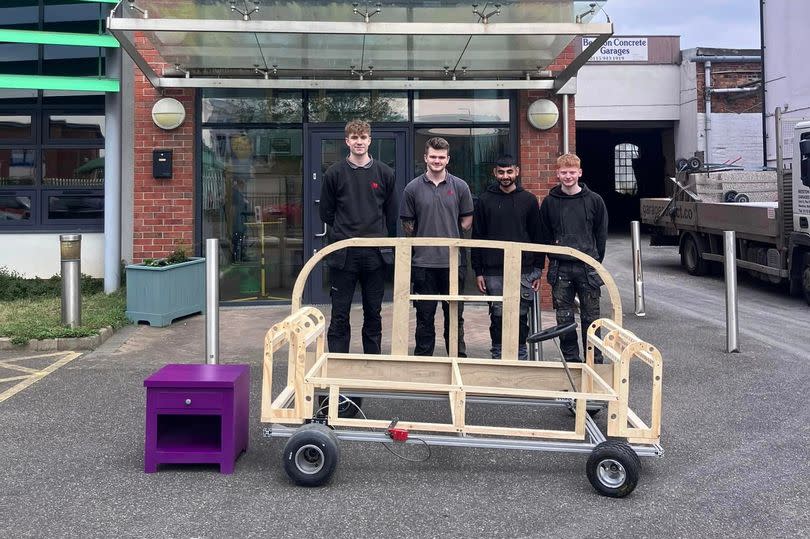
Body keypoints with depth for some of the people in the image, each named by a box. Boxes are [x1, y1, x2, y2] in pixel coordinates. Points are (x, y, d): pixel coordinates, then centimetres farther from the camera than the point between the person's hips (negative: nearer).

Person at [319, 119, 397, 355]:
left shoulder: (384, 173, 5)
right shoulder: (334, 173, 1)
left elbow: (392, 214, 11)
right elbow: (326, 213, 7)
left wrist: (377, 236, 10)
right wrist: (345, 232, 8)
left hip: (375, 254, 2)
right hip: (343, 255, -1)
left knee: (373, 315, 10)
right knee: (340, 317, 2)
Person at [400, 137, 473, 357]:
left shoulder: (460, 186, 4)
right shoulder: (413, 188, 2)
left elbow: (467, 220, 9)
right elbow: (407, 225, 7)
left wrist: (450, 236, 2)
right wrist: (424, 239, 3)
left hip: (453, 260, 1)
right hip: (423, 262, 0)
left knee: (455, 314, 9)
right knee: (425, 315, 8)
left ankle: (458, 358, 20)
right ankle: (423, 359, 18)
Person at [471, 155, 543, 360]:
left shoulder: (529, 200, 6)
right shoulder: (485, 201, 5)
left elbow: (537, 236, 7)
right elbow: (477, 237, 4)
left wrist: (538, 269, 2)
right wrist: (478, 271, -1)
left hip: (523, 270, 0)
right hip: (494, 271, 0)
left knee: (521, 317, 5)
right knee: (498, 316, 4)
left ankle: (521, 356, 17)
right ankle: (497, 357, 15)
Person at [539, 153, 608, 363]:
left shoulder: (594, 200, 2)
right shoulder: (549, 202, 4)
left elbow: (601, 234, 7)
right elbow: (545, 234, 11)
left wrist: (595, 261, 3)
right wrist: (554, 256, 4)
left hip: (588, 267, -1)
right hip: (560, 268, 1)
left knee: (590, 317, 4)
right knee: (564, 317, 5)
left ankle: (595, 360, 14)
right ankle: (571, 359, 16)